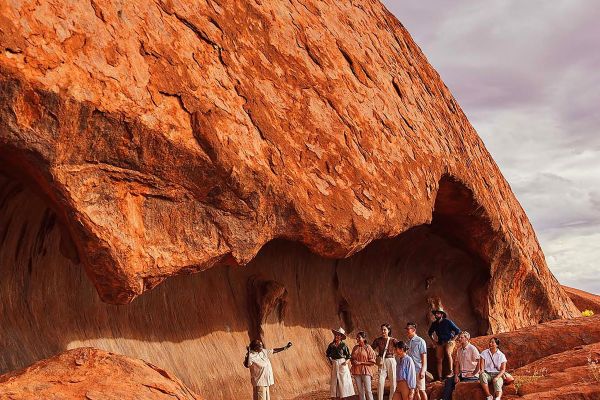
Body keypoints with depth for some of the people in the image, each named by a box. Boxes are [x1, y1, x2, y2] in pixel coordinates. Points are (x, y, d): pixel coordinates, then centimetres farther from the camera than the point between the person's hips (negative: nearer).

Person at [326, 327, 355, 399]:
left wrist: (347, 361, -13)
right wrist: (330, 360, 8)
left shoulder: (343, 345, -4)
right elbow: (327, 354, 19)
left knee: (343, 380, -3)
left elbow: (348, 355, 3)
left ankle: (344, 395, 1)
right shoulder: (331, 345, 3)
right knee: (335, 381, 4)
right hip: (334, 365, 3)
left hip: (342, 364, -3)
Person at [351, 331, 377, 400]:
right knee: (360, 391, 6)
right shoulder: (355, 348, 11)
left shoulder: (368, 348, -4)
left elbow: (372, 362, -6)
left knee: (368, 390, -7)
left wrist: (360, 363, -14)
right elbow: (352, 358, 23)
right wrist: (353, 361, -1)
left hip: (366, 371, -5)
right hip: (357, 371, 5)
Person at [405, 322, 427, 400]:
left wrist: (422, 370, -15)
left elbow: (424, 357, -10)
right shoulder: (408, 342, 11)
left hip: (418, 370, -6)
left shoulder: (420, 341, -7)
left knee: (421, 390, -3)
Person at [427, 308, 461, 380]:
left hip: (449, 341, -5)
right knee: (439, 359, -1)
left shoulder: (447, 322, -9)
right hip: (440, 343, 5)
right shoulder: (434, 324, 6)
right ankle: (439, 378, 4)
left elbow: (457, 331, -8)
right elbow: (430, 333, 26)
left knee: (448, 352, -34)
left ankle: (451, 371, -32)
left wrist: (452, 339, -10)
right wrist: (433, 340, 14)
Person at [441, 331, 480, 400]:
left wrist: (473, 374, -11)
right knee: (449, 380, -16)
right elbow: (457, 364, 11)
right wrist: (456, 375, -2)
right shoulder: (459, 350, 13)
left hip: (472, 376, -6)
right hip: (462, 374, 7)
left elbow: (479, 364, -13)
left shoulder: (472, 349, -8)